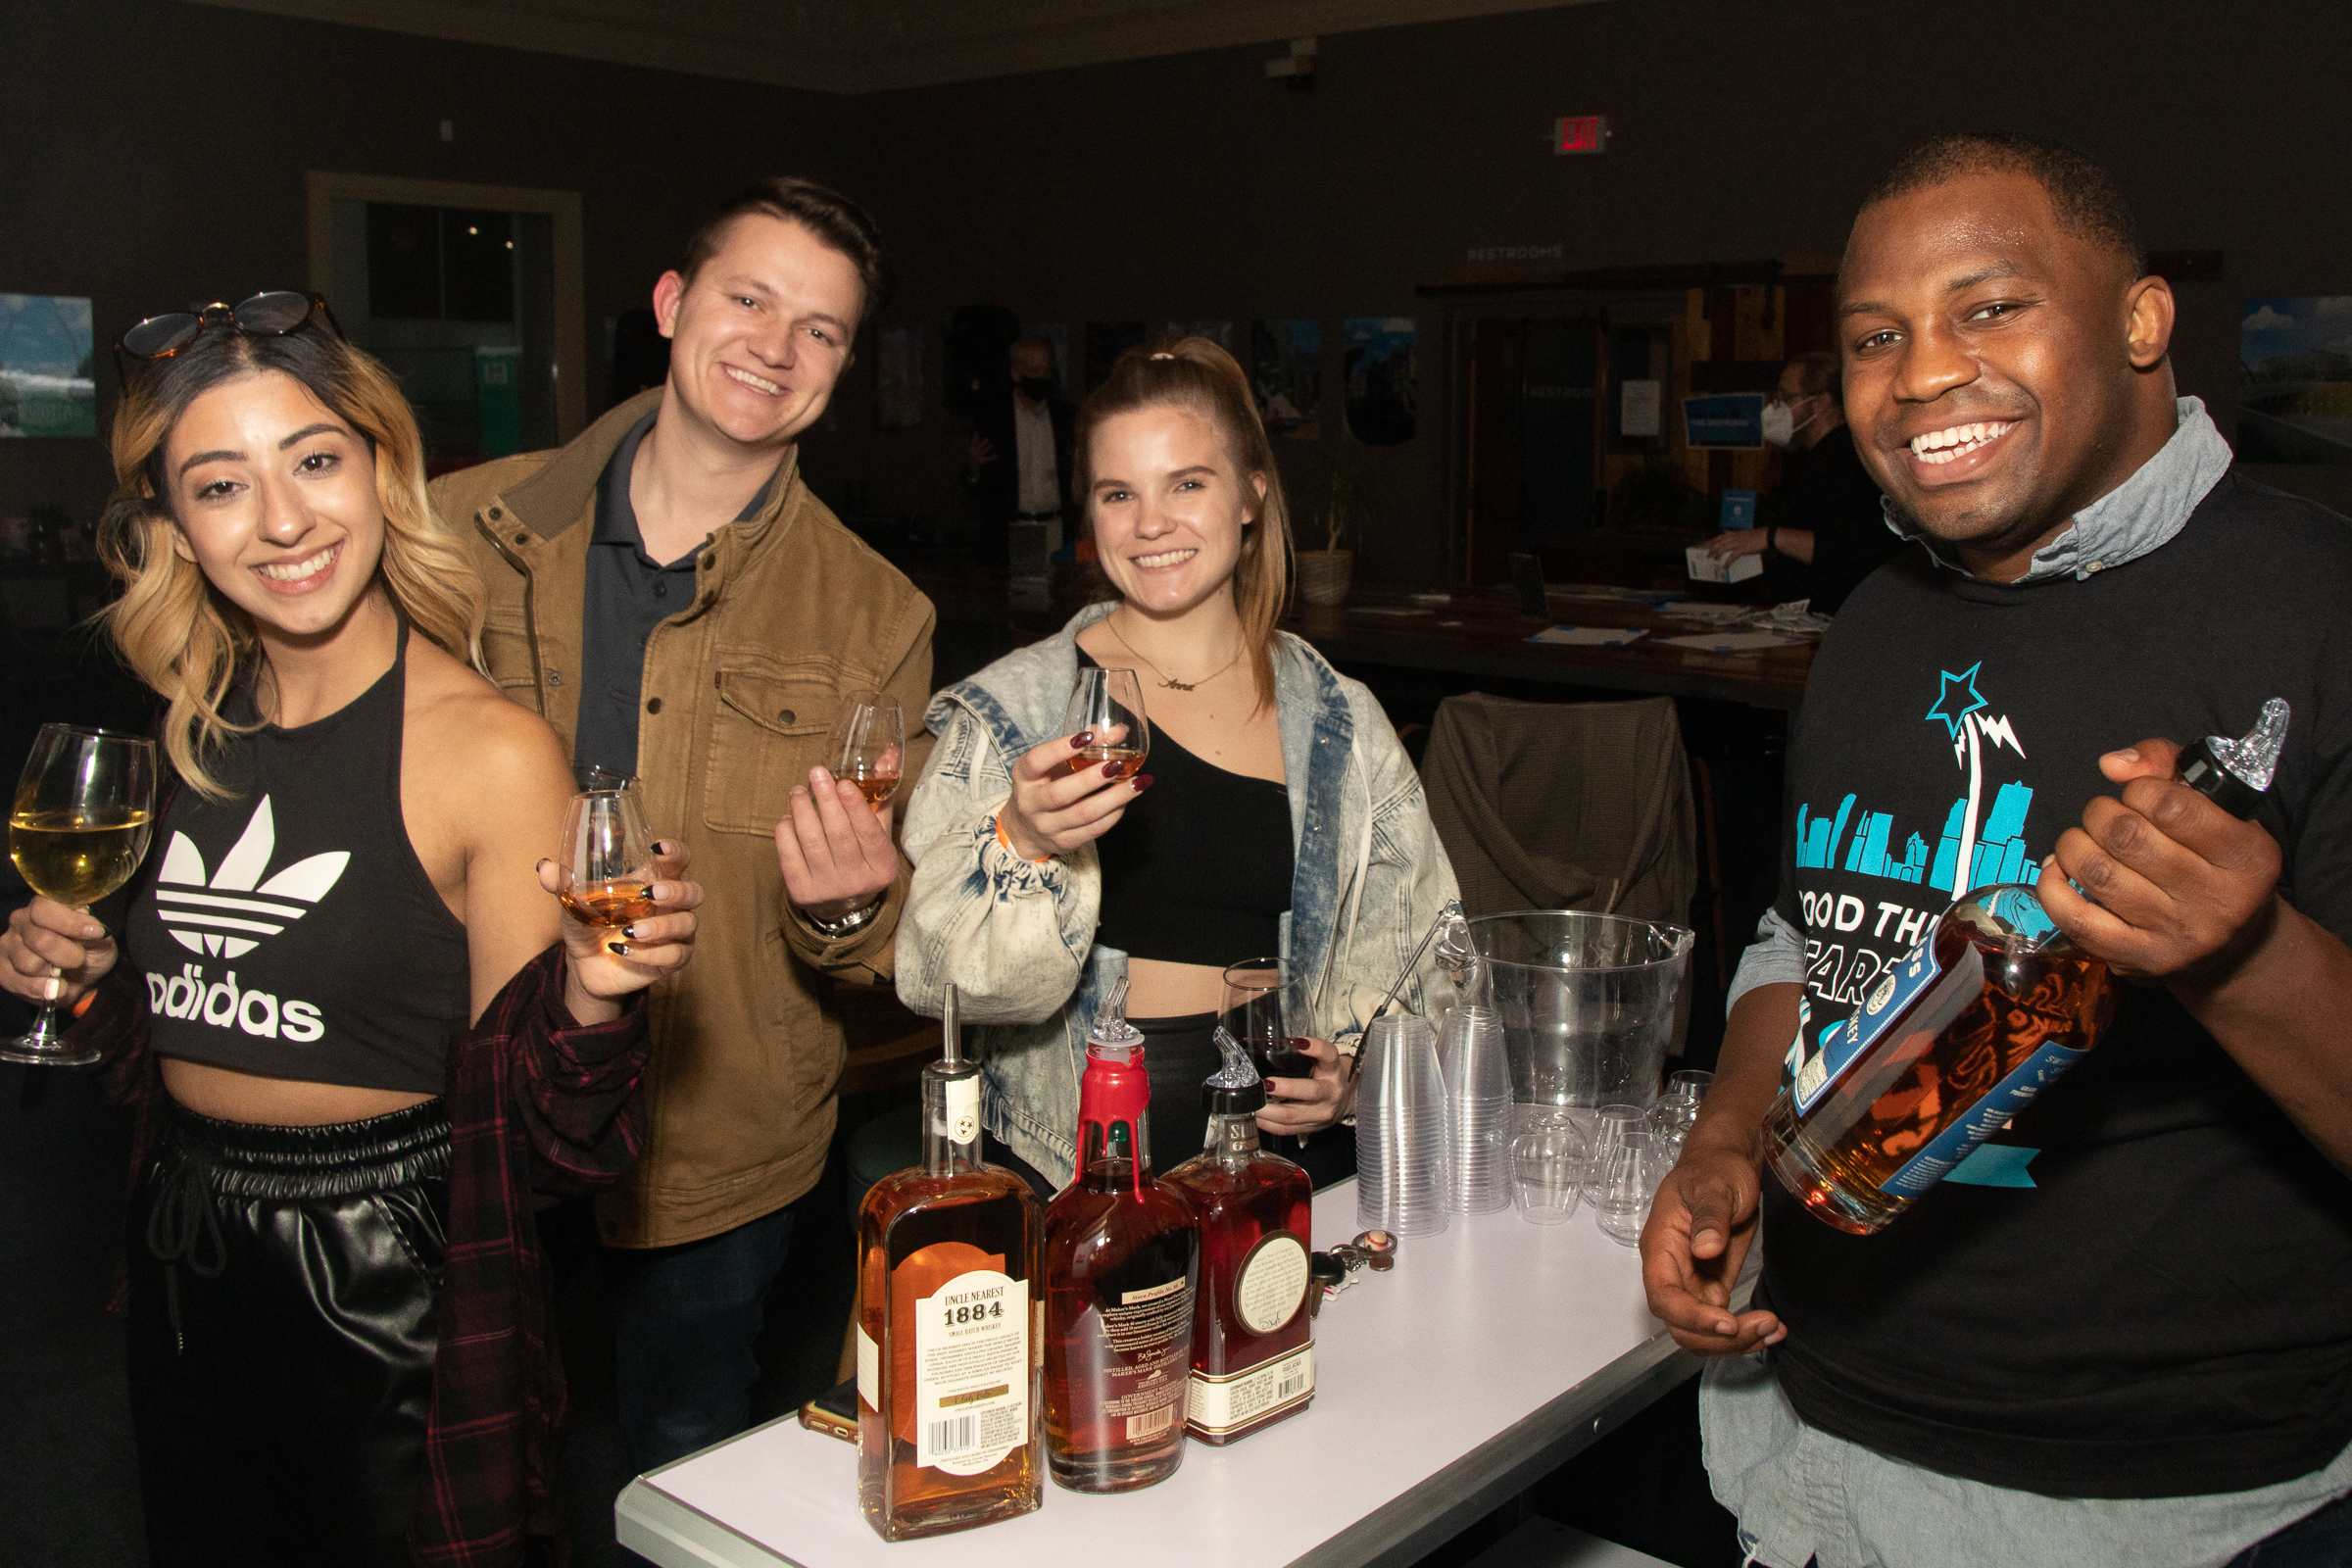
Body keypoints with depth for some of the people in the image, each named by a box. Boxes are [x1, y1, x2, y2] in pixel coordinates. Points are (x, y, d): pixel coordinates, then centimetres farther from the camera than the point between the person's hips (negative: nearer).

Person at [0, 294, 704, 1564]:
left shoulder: (489, 750, -18)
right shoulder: (194, 727, 1)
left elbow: (530, 1122, -15)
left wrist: (587, 994, -33)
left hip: (393, 1290, -6)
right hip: (187, 1288, 6)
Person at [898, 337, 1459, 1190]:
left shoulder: (1339, 725, 9)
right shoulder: (1011, 710, 3)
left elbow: (1423, 967, 16)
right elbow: (935, 974, -5)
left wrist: (1355, 1078, -2)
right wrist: (1024, 845, -22)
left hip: (1279, 1145, 2)